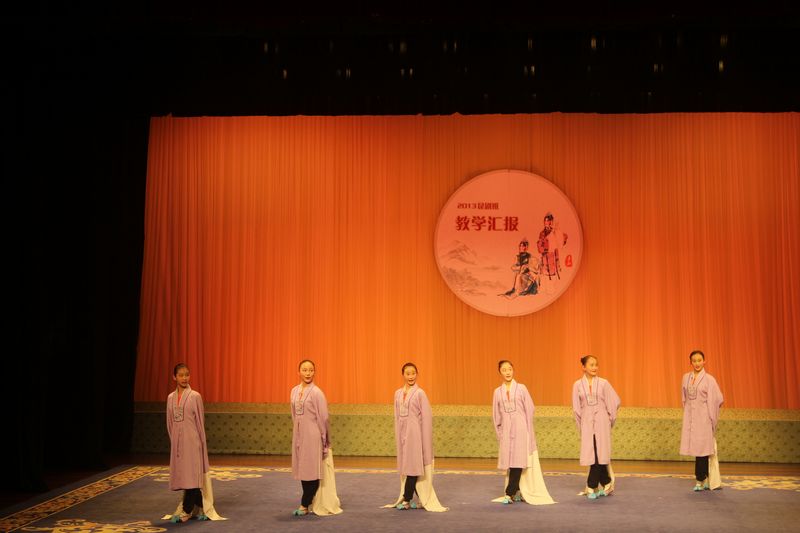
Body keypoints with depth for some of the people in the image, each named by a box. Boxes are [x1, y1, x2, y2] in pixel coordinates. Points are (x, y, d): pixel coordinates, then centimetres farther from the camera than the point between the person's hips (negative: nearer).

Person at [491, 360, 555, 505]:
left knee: (518, 462, -8)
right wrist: (499, 435, 10)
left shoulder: (521, 388, 0)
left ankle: (509, 494, -6)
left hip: (521, 430, -3)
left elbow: (530, 411, 2)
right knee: (510, 462, 4)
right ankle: (518, 493, 14)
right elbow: (496, 415, 12)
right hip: (506, 431, 3)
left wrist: (529, 432, 1)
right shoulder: (498, 392, 7)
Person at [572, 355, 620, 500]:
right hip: (586, 423, 2)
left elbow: (614, 402, 5)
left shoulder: (603, 383, -1)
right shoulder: (578, 385, 2)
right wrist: (580, 426, 9)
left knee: (599, 454, -5)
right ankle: (606, 485, 16)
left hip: (601, 422, -2)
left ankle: (591, 487, 6)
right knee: (590, 455, 1)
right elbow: (576, 408, 9)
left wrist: (610, 420, 8)